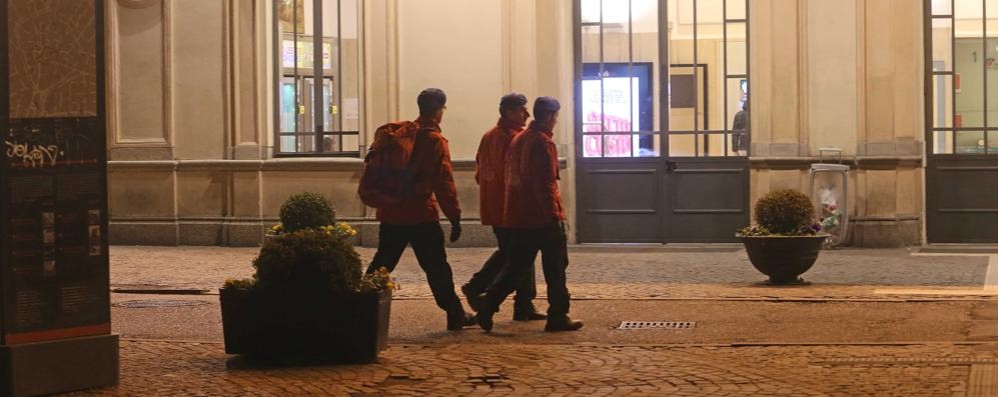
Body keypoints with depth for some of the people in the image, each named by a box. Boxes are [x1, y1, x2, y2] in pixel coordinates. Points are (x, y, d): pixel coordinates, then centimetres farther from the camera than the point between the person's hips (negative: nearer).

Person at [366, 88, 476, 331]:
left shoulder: (401, 133, 8)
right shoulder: (435, 140, -9)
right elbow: (443, 183, -13)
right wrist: (454, 217, -10)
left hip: (391, 213, 6)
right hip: (421, 215, -6)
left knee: (382, 264, 12)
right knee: (437, 267, 2)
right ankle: (455, 315, 7)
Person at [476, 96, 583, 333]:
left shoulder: (518, 140, 13)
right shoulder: (543, 143, -14)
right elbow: (546, 184, -20)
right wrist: (555, 214, -17)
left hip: (518, 217, 8)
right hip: (543, 217, -8)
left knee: (516, 267, 10)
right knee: (555, 269, 4)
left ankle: (488, 304, -6)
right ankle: (557, 317, 8)